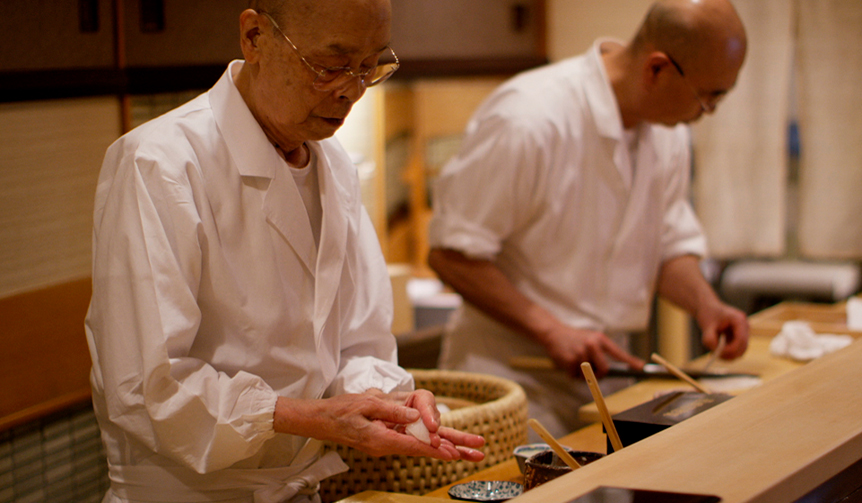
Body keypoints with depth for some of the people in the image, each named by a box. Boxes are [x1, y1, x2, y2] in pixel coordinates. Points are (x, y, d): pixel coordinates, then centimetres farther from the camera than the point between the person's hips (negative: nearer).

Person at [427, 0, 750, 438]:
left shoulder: (668, 130, 3)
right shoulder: (528, 119, -22)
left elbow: (673, 242, 15)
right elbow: (451, 254, -19)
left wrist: (705, 304, -6)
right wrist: (550, 330, -23)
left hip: (606, 367, 7)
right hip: (510, 368, -7)